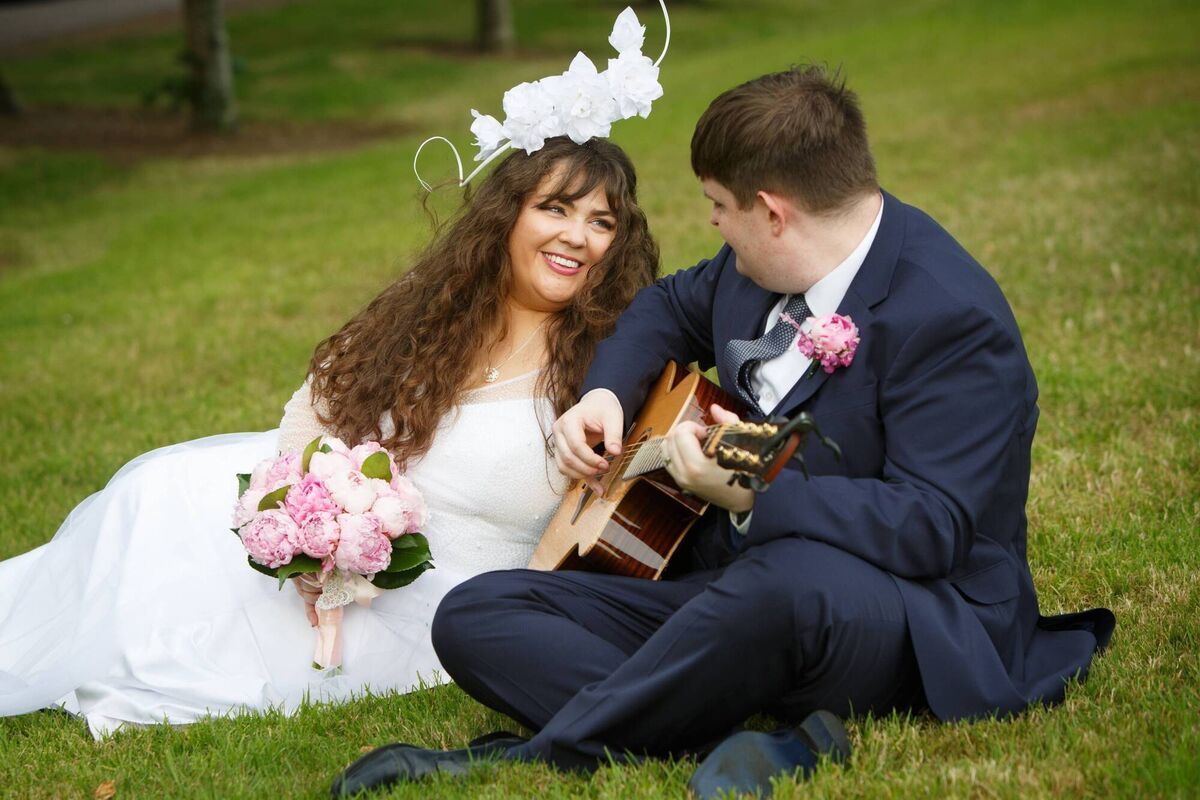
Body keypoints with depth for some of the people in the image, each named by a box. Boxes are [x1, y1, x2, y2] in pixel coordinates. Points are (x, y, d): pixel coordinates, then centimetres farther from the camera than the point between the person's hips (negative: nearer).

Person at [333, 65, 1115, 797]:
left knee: (785, 580, -45)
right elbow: (672, 305, 29)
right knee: (474, 613, -6)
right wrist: (605, 394, 9)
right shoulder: (758, 267, 7)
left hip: (917, 622, -9)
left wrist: (756, 493, -35)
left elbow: (929, 528, -25)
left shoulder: (953, 318, -19)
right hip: (732, 586, 9)